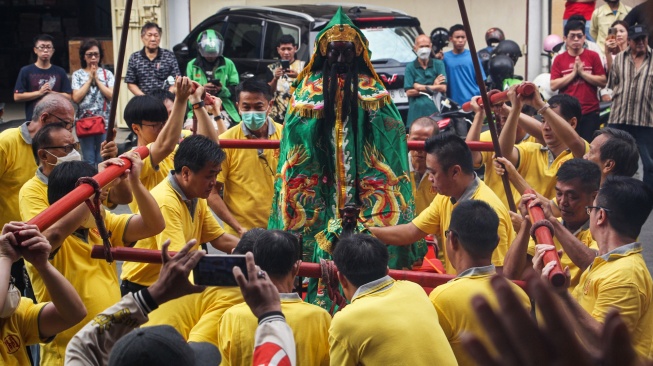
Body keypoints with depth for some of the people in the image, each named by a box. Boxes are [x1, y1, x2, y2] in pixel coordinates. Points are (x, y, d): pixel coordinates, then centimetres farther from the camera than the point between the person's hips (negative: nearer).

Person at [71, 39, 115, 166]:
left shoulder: (107, 74, 8)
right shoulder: (77, 74, 7)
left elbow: (112, 95, -5)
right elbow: (76, 98, -5)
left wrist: (97, 79, -4)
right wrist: (90, 80, -3)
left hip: (104, 122, 0)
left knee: (102, 160, 2)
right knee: (89, 161, 3)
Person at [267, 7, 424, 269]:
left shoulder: (371, 88, 8)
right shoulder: (309, 85, 9)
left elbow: (391, 131, -1)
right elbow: (296, 129, 1)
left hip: (363, 182, 0)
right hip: (318, 183, 0)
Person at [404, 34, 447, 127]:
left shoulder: (438, 64, 9)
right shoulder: (410, 67, 7)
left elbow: (443, 88, -1)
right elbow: (409, 92, -2)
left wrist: (421, 87, -3)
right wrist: (433, 87, -3)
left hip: (435, 110, 1)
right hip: (417, 112, 0)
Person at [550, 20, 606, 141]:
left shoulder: (593, 56, 3)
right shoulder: (559, 59, 4)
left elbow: (603, 82, -2)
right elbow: (553, 86, -4)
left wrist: (582, 72, -10)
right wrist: (573, 73, -9)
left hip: (590, 113, 0)